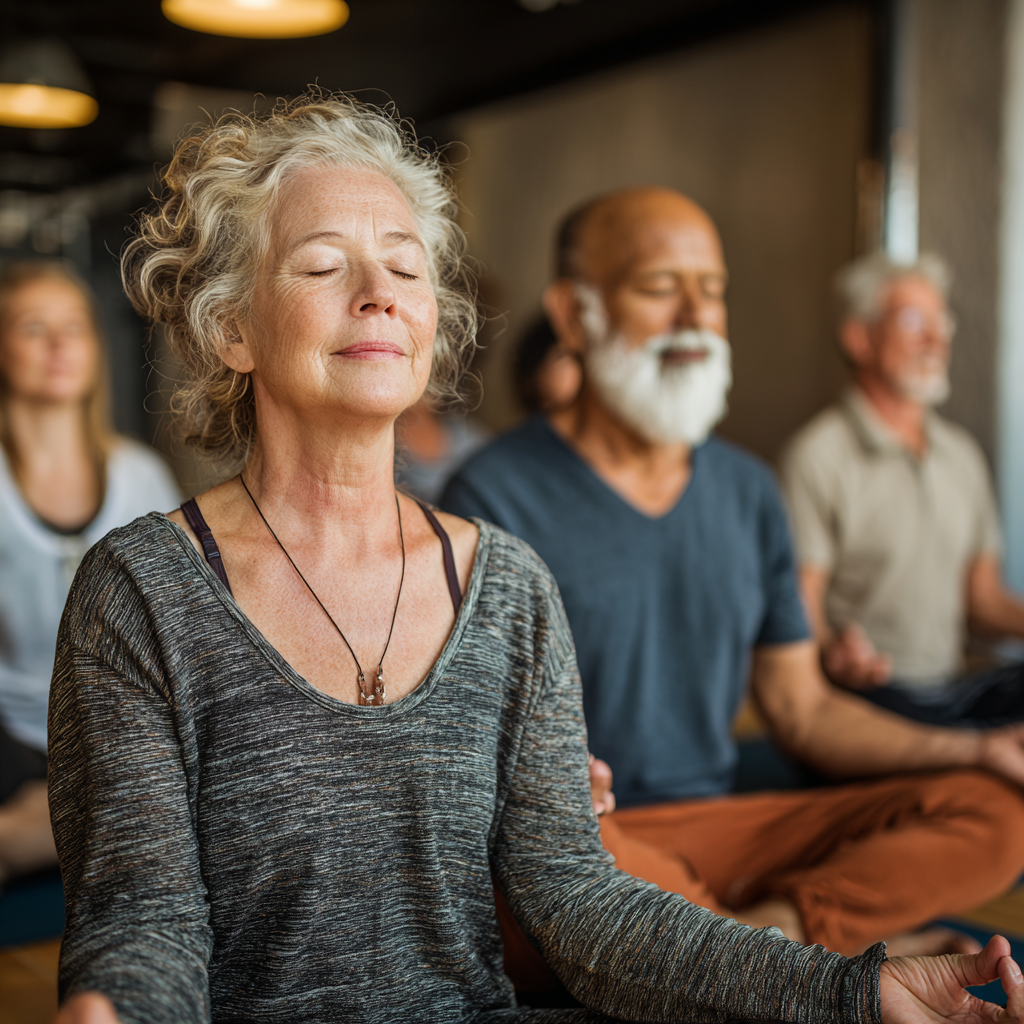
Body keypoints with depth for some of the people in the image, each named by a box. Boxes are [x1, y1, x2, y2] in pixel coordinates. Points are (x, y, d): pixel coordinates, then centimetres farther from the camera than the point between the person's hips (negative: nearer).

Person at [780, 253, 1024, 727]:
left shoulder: (963, 452, 19)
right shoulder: (818, 455, -5)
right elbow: (801, 608, -9)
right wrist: (833, 651, -31)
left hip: (955, 688, 7)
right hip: (869, 689, -7)